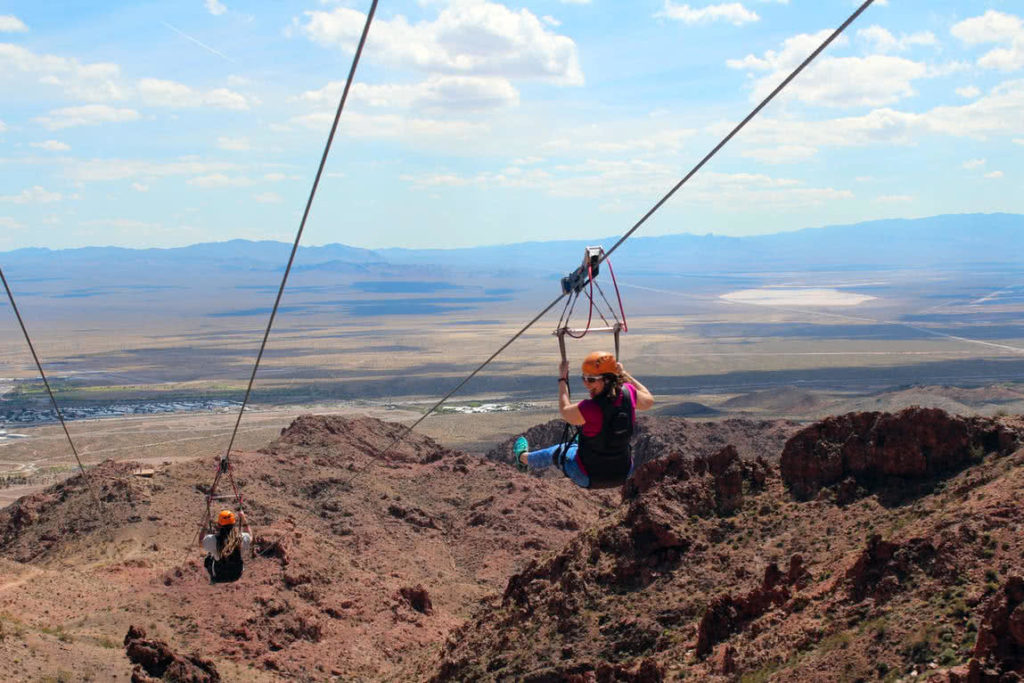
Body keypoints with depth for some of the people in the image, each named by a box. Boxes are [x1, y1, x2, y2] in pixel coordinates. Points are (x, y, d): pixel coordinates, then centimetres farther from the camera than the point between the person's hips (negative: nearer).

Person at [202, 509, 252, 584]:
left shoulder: (213, 540, -27)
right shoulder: (242, 538, -21)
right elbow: (250, 539, 4)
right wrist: (244, 521, 9)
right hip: (236, 576, 1)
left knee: (207, 559, 26)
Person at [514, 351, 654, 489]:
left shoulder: (590, 408, -32)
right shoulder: (628, 394, -18)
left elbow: (565, 411, -8)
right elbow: (648, 401, 7)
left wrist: (562, 378, 4)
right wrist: (624, 374, 14)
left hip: (588, 479, -4)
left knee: (557, 452, 29)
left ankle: (524, 458, 60)